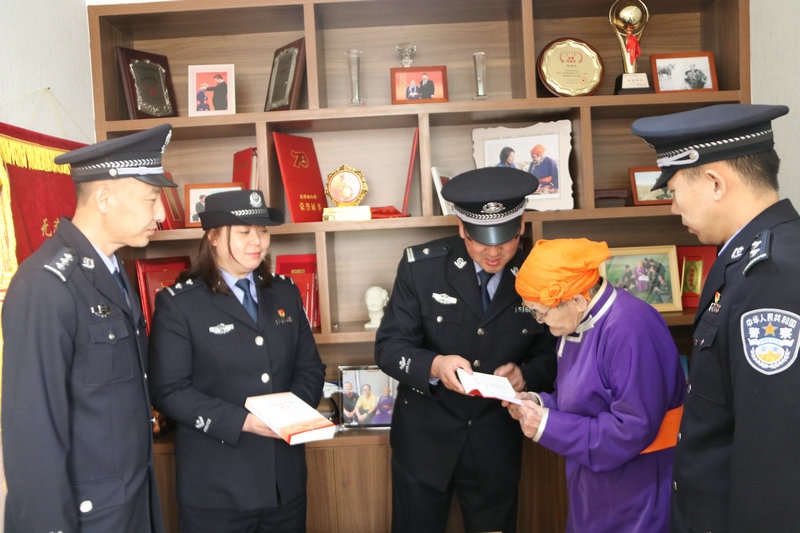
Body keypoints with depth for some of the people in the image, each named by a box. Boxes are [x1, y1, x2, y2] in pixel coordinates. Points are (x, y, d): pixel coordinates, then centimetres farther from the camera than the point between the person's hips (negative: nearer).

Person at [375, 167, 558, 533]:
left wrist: (525, 375, -23)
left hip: (497, 446, 1)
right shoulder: (421, 266, -12)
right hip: (424, 440, -1)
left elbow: (551, 357, 0)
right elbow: (389, 346, -11)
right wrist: (434, 365, -31)